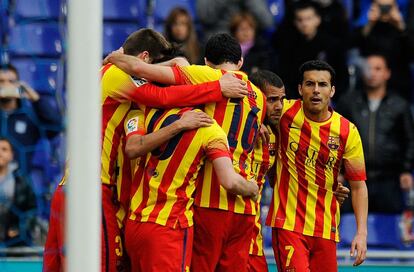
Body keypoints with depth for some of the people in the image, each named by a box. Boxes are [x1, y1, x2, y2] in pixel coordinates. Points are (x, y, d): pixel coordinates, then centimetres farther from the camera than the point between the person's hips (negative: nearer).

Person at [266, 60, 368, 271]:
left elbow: (358, 186, 2)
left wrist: (361, 232, -7)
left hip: (326, 229, 2)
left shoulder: (347, 132, -2)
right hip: (287, 223, -2)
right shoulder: (285, 113, -4)